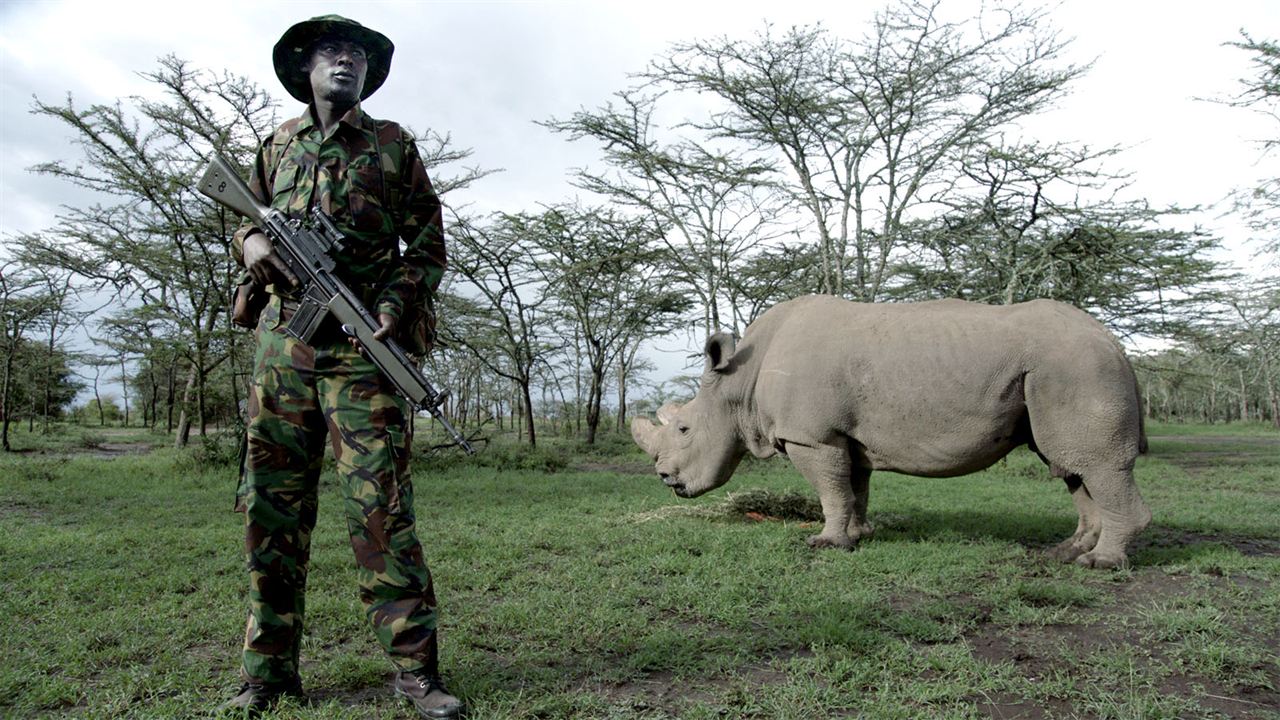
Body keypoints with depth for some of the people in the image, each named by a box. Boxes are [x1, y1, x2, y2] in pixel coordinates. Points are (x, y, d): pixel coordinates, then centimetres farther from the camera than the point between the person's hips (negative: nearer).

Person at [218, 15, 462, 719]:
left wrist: (395, 305, -10)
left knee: (380, 505, -8)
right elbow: (245, 219, 26)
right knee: (270, 503, 4)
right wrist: (251, 242, 1)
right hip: (282, 343, 4)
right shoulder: (277, 145, 18)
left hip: (364, 345, -3)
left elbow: (428, 247, 7)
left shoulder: (393, 146, 9)